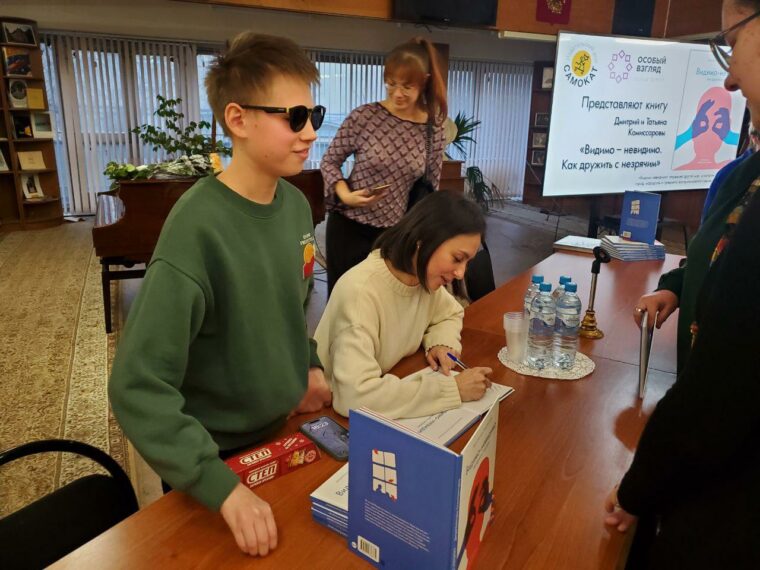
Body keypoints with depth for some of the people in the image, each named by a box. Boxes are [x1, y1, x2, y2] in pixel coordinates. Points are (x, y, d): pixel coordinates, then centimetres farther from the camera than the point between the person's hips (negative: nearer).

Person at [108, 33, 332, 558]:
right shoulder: (198, 231, -28)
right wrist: (222, 486, -30)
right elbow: (138, 387, -28)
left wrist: (309, 366, -1)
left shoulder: (297, 206, -6)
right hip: (217, 454, -6)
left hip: (282, 430, 6)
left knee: (294, 547, 28)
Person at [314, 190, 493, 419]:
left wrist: (441, 343, -8)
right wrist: (452, 388, -29)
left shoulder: (424, 277, -7)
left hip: (391, 405, 6)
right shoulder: (360, 291, -28)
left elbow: (450, 314, 13)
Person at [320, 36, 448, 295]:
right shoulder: (364, 116, -11)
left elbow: (431, 188, 6)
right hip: (349, 228, -2)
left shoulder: (434, 129, -3)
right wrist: (345, 194, -18)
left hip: (396, 234, 2)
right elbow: (329, 161, -1)